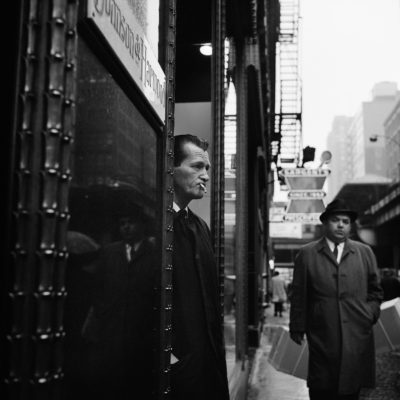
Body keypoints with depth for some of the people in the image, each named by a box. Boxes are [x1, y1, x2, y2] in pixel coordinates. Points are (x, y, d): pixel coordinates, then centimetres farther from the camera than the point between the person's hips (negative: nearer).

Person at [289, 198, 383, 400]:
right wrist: (297, 328, 1)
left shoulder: (365, 252, 10)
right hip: (322, 337, -2)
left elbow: (375, 291, 18)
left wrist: (370, 314, 4)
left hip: (358, 337, 2)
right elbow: (299, 295, 3)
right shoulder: (306, 254, 3)